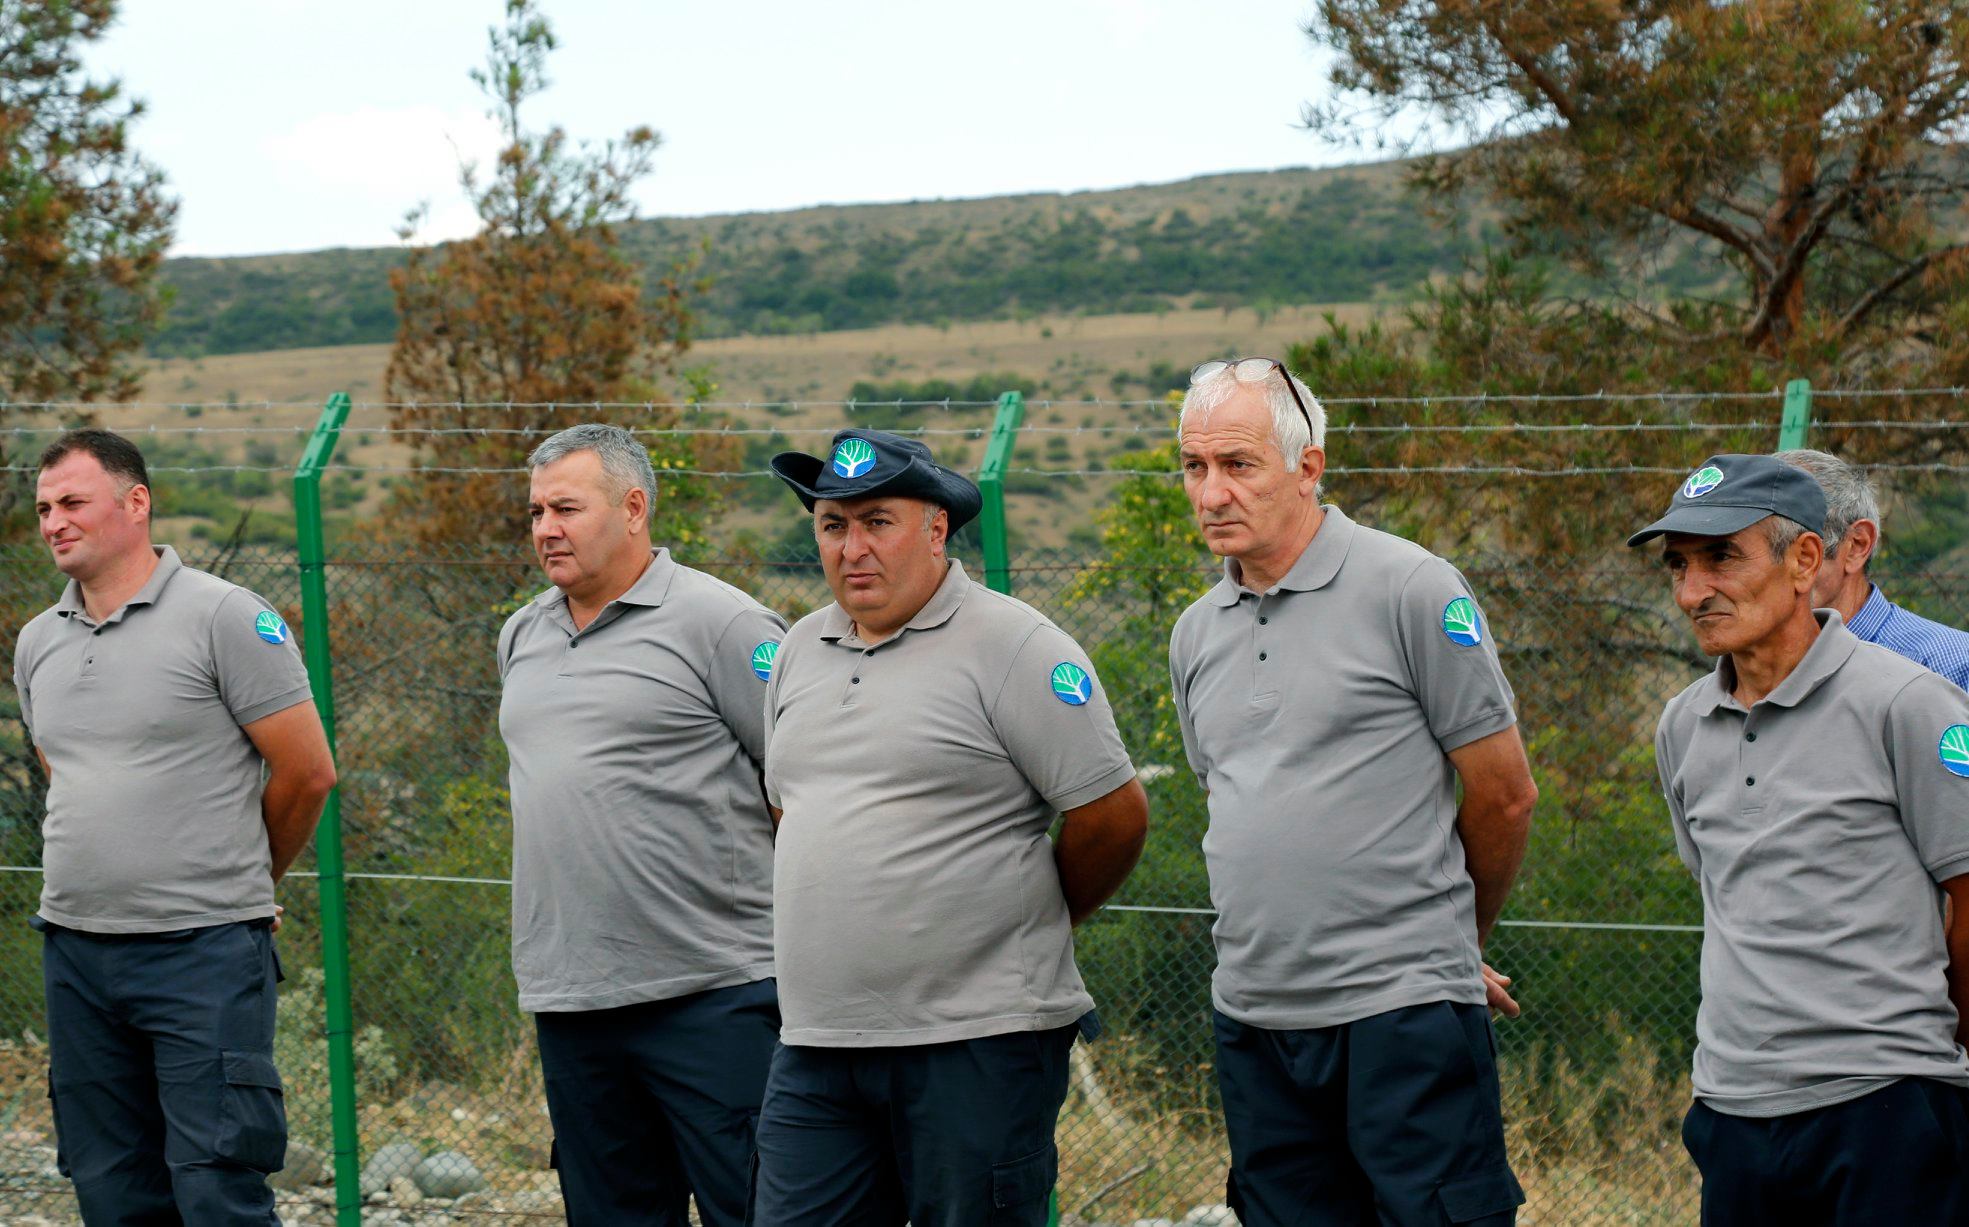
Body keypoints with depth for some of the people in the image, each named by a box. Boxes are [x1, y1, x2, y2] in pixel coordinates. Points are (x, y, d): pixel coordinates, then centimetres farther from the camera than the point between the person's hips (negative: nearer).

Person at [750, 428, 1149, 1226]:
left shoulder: (1012, 646, -7)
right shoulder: (800, 653, 14)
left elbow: (1114, 816, -8)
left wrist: (1027, 918, 7)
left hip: (976, 1041, -6)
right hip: (818, 1042, 6)